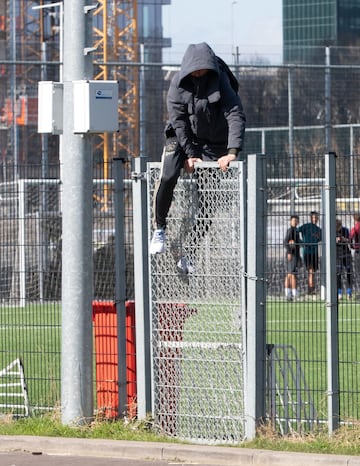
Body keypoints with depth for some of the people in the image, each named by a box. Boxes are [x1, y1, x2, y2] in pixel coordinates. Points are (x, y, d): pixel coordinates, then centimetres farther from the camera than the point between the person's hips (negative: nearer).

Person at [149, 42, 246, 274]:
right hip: (182, 138, 0)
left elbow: (236, 115, -23)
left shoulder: (220, 79, -16)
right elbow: (179, 121, -11)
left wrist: (232, 152, -34)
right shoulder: (179, 83, -13)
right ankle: (160, 229, -5)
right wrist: (190, 155, -17)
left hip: (213, 143, 0)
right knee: (168, 178, -26)